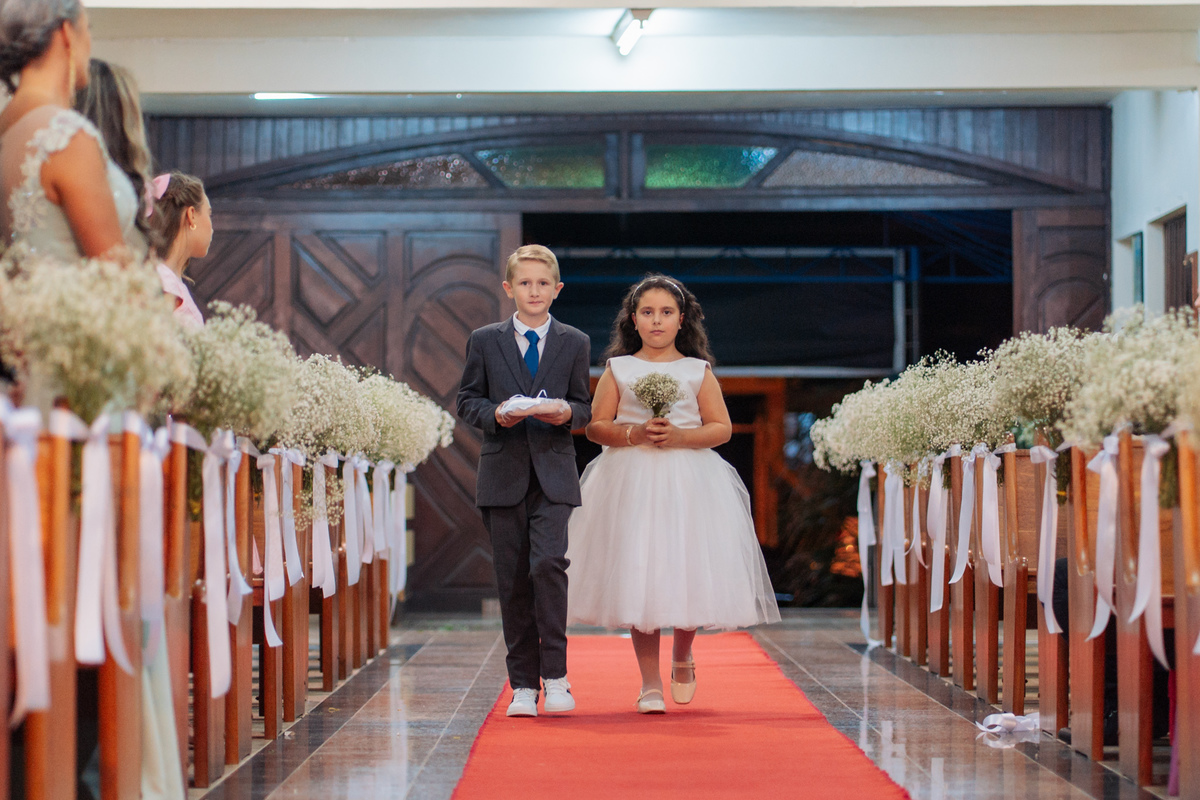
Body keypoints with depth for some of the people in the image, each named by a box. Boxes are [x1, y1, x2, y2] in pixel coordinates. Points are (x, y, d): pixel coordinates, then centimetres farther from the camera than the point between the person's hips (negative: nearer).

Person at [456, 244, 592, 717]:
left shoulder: (575, 343, 10)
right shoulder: (485, 341, 8)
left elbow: (586, 407, 11)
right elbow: (467, 401, 8)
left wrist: (568, 412, -11)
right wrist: (495, 414, -12)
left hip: (554, 475, -1)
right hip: (504, 476, 1)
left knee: (549, 564, -19)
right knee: (513, 582, 3)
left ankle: (555, 675, -10)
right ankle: (523, 685, 10)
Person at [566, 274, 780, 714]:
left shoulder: (698, 371, 8)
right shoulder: (618, 370, 8)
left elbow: (722, 428, 4)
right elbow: (596, 426, 4)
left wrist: (680, 436, -12)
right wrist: (634, 434, -13)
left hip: (688, 483, 0)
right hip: (631, 481, 0)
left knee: (689, 575, -5)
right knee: (638, 580, -4)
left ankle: (682, 658, 25)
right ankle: (650, 682, 4)